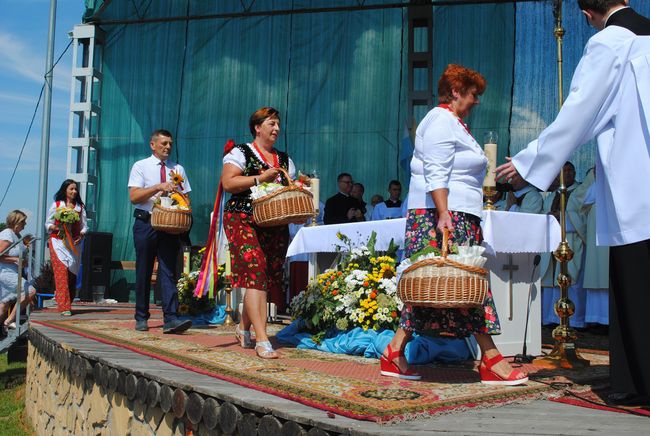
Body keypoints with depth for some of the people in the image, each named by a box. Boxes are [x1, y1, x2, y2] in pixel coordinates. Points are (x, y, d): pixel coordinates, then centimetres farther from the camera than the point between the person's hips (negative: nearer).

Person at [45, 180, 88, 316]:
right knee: (61, 271, -13)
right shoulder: (56, 205, 7)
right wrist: (56, 227, -13)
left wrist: (82, 235, -9)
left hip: (74, 244, 3)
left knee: (72, 274, 2)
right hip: (58, 242, -3)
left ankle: (68, 303, 12)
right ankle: (64, 306, -17)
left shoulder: (80, 207, 14)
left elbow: (84, 226, 11)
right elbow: (48, 224, 7)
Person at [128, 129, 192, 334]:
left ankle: (170, 319, -14)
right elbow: (134, 196, -6)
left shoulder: (178, 169, 14)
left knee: (169, 271, -7)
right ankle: (141, 318, 15)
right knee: (144, 271, 5)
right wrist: (159, 186, -16)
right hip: (146, 223, -1)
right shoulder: (141, 166, 5)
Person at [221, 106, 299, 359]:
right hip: (244, 221, -6)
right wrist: (260, 178, -12)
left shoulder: (284, 160, 21)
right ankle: (262, 341, -21)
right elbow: (228, 183, -9)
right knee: (256, 273, -18)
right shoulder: (241, 153, 3)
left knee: (270, 277, 4)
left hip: (276, 224, 6)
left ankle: (243, 328, 26)